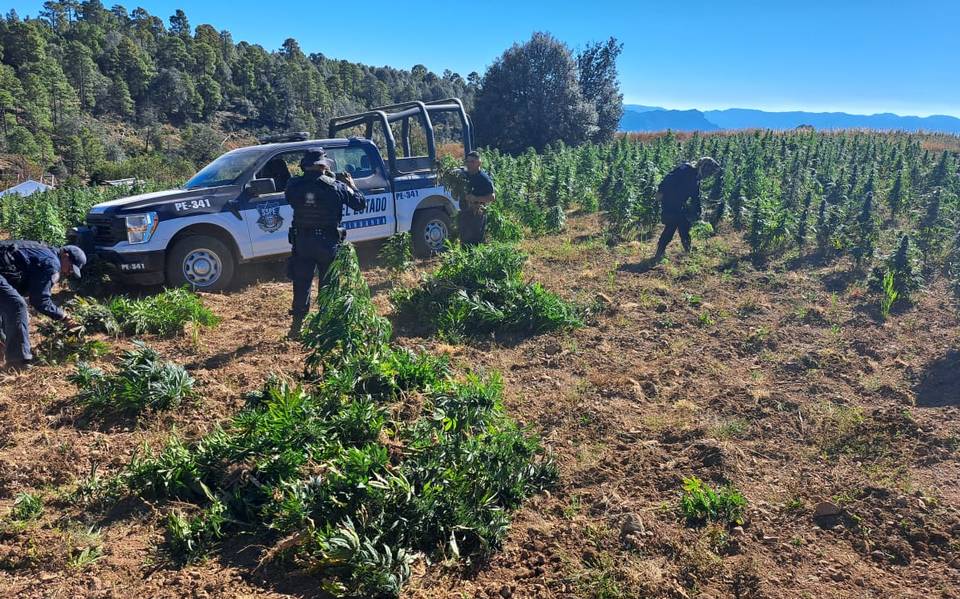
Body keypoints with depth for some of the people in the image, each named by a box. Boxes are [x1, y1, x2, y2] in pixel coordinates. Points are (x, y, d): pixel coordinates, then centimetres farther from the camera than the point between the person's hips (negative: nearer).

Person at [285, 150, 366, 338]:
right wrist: (351, 185, 17)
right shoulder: (335, 186, -9)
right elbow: (360, 203, -1)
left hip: (302, 243, 2)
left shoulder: (295, 186, -6)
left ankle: (296, 327, 15)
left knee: (301, 286, 12)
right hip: (328, 244, -1)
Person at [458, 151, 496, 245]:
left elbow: (492, 197, -13)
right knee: (464, 242, 12)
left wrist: (476, 198, -22)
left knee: (476, 243, -8)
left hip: (478, 215, -7)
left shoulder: (484, 178, -7)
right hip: (464, 214, 7)